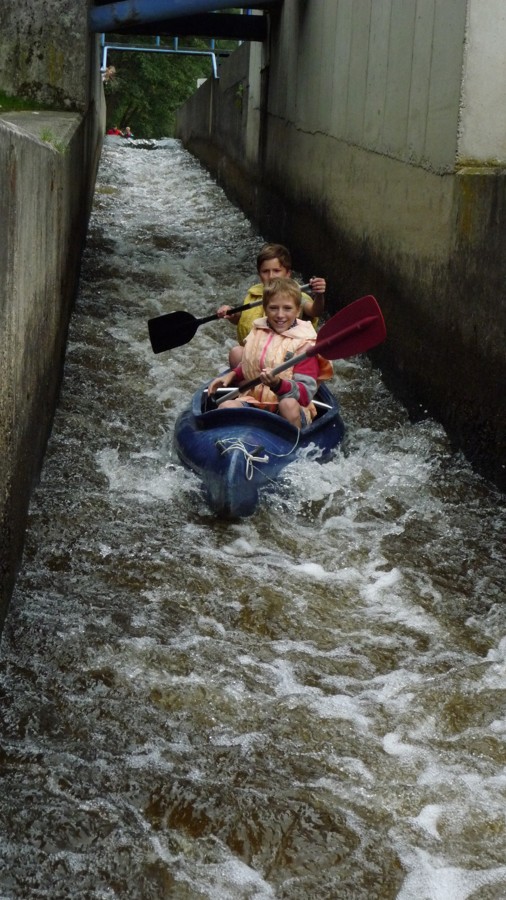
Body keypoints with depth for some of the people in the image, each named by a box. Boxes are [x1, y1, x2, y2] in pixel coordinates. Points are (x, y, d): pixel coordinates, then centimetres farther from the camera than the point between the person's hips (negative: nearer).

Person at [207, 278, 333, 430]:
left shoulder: (304, 343, -6)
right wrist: (231, 375, 9)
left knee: (289, 404, -37)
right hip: (254, 401, 3)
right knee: (226, 406, -26)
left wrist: (278, 384, -32)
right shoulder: (258, 331, 11)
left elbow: (306, 394, -15)